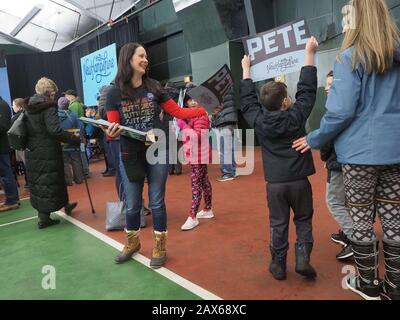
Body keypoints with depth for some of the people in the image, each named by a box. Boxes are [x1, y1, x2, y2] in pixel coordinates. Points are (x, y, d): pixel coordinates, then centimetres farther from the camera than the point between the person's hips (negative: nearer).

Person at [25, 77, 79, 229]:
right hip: (47, 152, -8)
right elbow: (55, 131, -25)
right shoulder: (48, 107, -14)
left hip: (32, 152, 8)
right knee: (49, 182, 4)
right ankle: (44, 218, 12)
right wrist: (75, 139, -22)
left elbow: (29, 129, 13)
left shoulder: (29, 108, 10)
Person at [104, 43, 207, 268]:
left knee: (157, 203, 8)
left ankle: (160, 248, 27)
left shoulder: (154, 87, 1)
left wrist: (204, 109, -3)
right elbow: (112, 128, -1)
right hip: (130, 156, 0)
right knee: (132, 205, 12)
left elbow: (178, 112, 3)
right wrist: (111, 133, -23)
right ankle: (132, 243, 39)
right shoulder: (115, 93, -2)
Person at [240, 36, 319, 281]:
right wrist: (310, 53, 9)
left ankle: (279, 264, 19)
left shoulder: (258, 120, -5)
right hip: (299, 180, -1)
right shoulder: (296, 116, -9)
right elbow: (307, 89, 1)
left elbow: (247, 99, 10)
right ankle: (303, 258, 9)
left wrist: (247, 69, 22)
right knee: (304, 220, 17)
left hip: (274, 182, 1)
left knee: (278, 224, 12)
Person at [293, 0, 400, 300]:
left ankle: (368, 284, 23)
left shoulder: (351, 57, -10)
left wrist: (315, 139, -4)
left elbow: (342, 111, -16)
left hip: (361, 151, -6)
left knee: (362, 220, 8)